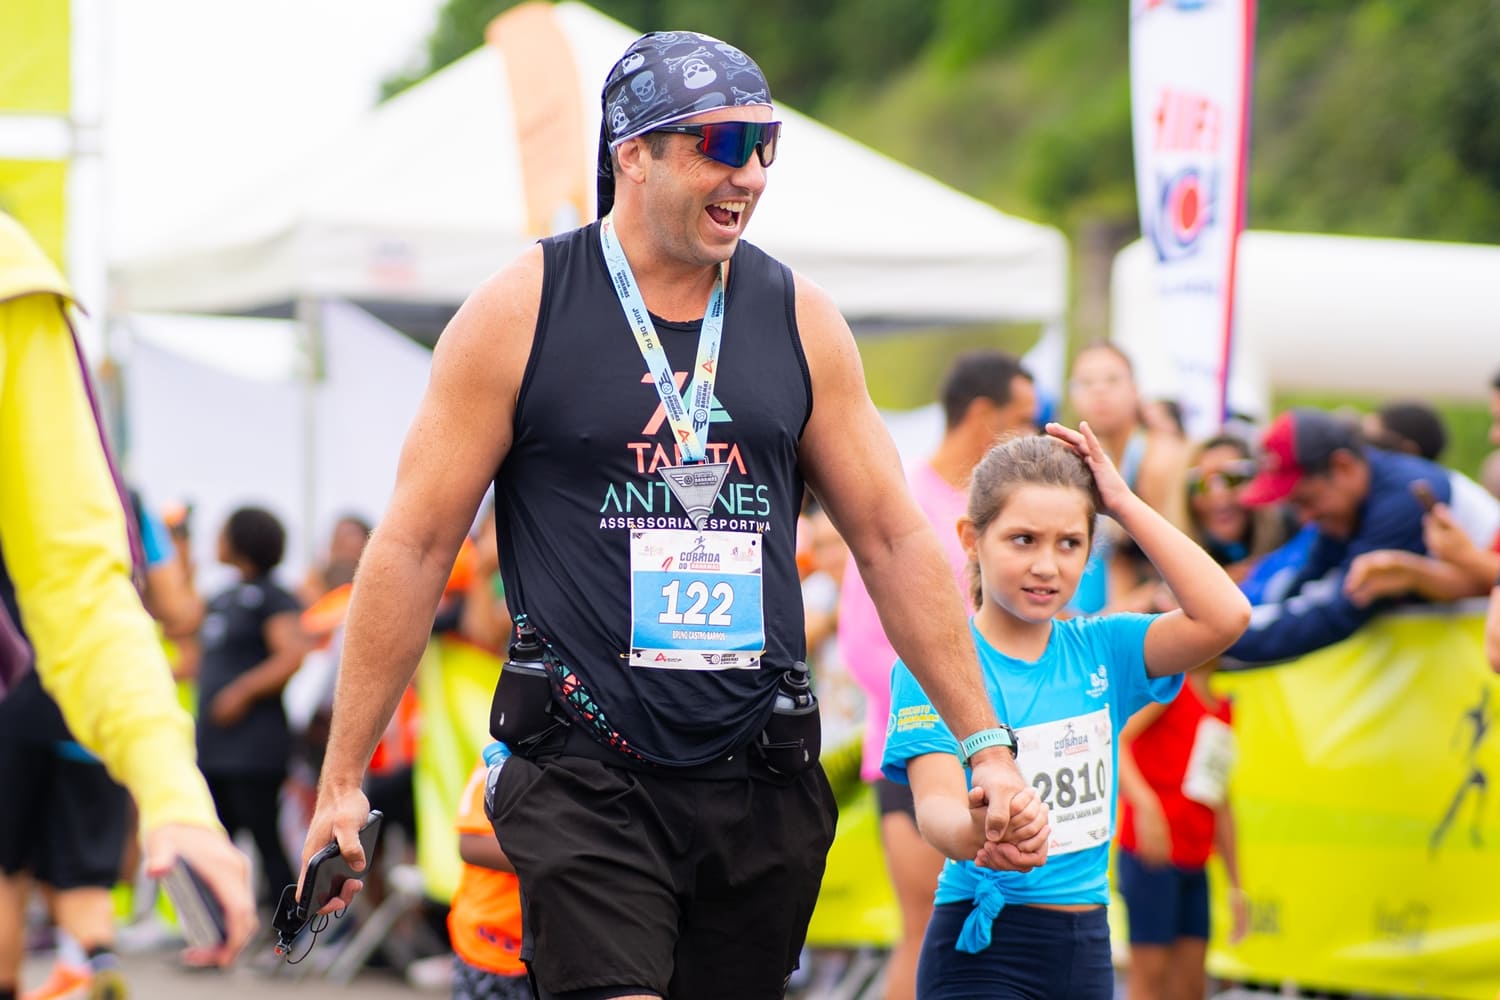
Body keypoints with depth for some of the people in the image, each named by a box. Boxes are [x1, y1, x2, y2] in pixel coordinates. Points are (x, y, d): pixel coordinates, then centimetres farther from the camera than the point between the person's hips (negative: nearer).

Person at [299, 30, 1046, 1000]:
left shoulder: (802, 321, 9)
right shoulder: (521, 312, -1)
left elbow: (895, 538, 13)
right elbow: (414, 547, 1)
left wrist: (987, 747, 8)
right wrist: (342, 780, -1)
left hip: (760, 784, 4)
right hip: (587, 776, -4)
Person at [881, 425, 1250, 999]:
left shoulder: (1099, 650, 6)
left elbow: (1224, 616, -8)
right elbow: (936, 804, -21)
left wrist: (1124, 504, -4)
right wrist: (975, 832, -46)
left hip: (1086, 946, 5)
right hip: (983, 952, -5)